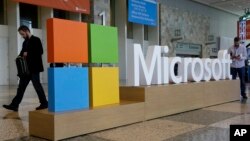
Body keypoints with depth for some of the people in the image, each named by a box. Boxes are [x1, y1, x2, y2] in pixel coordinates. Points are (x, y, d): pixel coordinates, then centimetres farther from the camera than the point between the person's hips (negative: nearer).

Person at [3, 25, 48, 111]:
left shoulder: (36, 40, -4)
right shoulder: (25, 42, 19)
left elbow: (40, 52, -14)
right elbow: (23, 52, 21)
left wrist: (28, 53, -15)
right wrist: (20, 57, -1)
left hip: (34, 68, -8)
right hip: (26, 69, 8)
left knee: (37, 85, -2)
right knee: (21, 86, 4)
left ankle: (44, 103, 9)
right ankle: (14, 105, 4)